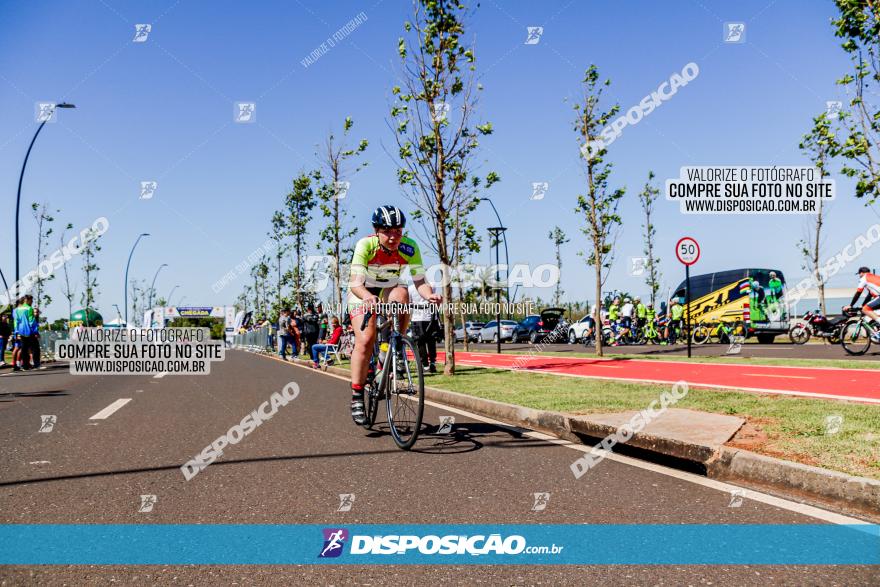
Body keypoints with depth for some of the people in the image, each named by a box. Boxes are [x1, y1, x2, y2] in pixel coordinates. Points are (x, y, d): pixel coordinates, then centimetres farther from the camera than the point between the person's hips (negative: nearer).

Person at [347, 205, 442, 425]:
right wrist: (368, 298, -58)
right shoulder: (365, 245, -29)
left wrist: (429, 295, -45)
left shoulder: (409, 248, -22)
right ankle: (357, 398, -10)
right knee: (365, 340, -21)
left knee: (401, 294, -33)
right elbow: (355, 283, -37)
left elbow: (419, 281, -23)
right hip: (362, 293, -2)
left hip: (388, 292, 2)